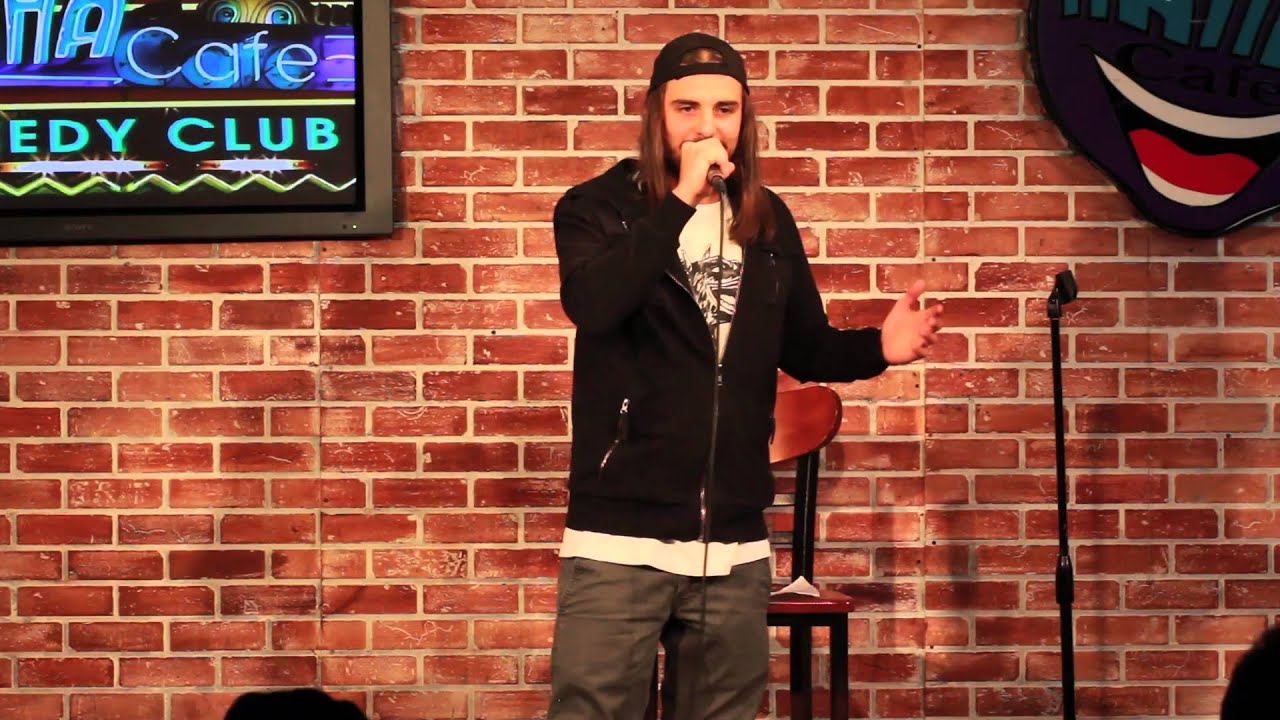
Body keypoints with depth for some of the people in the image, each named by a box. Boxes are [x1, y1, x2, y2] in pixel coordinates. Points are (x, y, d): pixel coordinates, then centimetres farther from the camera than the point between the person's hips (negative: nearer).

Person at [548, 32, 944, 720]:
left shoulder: (768, 222, 10)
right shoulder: (600, 206, -3)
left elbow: (804, 349, 17)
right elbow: (591, 304, -24)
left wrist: (879, 347, -3)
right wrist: (681, 199, -24)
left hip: (735, 543, 4)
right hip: (621, 536, -4)